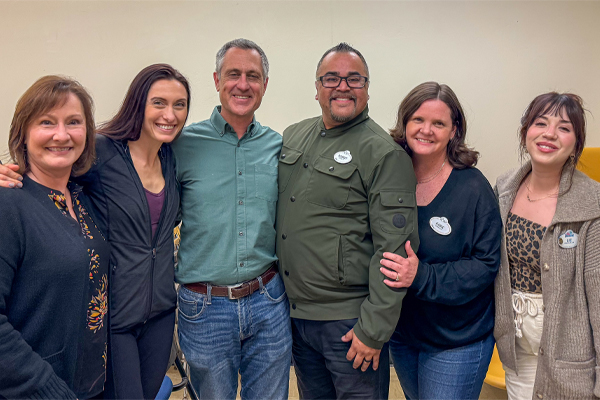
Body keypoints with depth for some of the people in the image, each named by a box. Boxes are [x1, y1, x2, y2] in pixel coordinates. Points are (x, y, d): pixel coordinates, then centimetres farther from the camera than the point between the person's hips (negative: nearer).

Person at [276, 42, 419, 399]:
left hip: (349, 321, -6)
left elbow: (394, 248, -17)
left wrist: (374, 329, -17)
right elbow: (274, 210, 17)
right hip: (294, 314, 6)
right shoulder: (292, 136, 8)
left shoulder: (385, 154, -13)